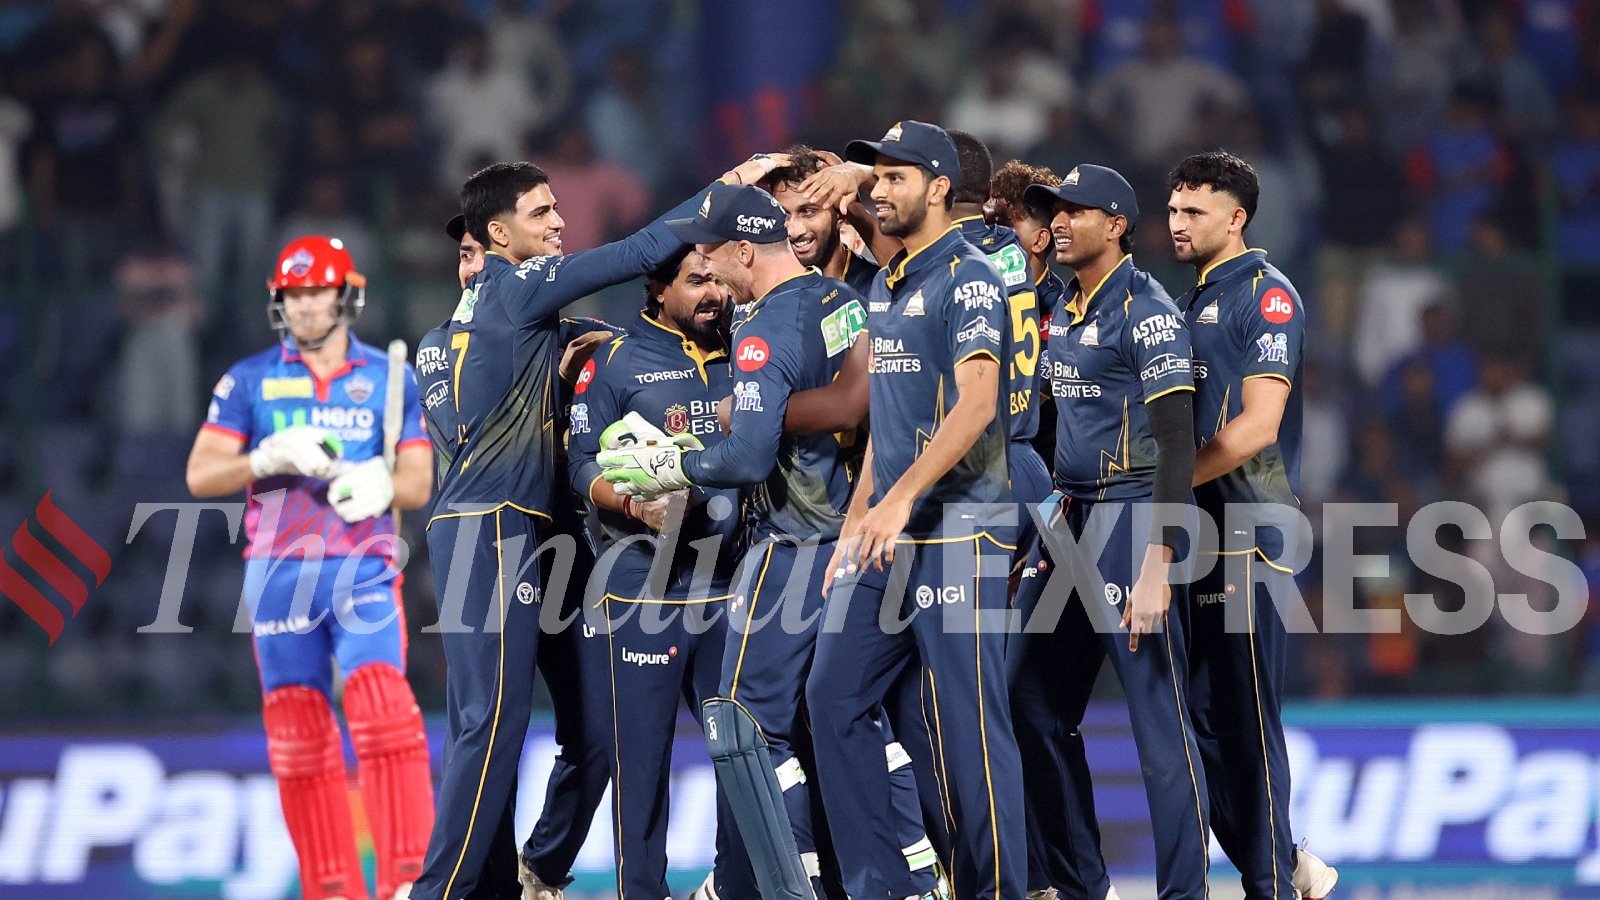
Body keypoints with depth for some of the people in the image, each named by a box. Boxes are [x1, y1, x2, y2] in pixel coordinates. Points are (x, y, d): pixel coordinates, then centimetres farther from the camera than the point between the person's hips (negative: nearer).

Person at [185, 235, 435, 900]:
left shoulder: (388, 378, 9)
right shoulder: (250, 381, 9)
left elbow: (418, 484, 7)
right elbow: (200, 474, 3)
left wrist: (381, 485, -16)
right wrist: (272, 457, -14)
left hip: (364, 570, -1)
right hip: (279, 571, 1)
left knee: (382, 712, -18)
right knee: (296, 733, -1)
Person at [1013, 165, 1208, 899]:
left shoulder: (1145, 311, -11)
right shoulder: (1063, 312, 15)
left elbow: (1177, 442, -18)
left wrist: (1157, 564, -24)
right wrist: (1054, 525, 18)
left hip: (1130, 521, -9)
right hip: (1069, 513, 9)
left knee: (1160, 724, -8)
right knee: (1031, 707, 10)